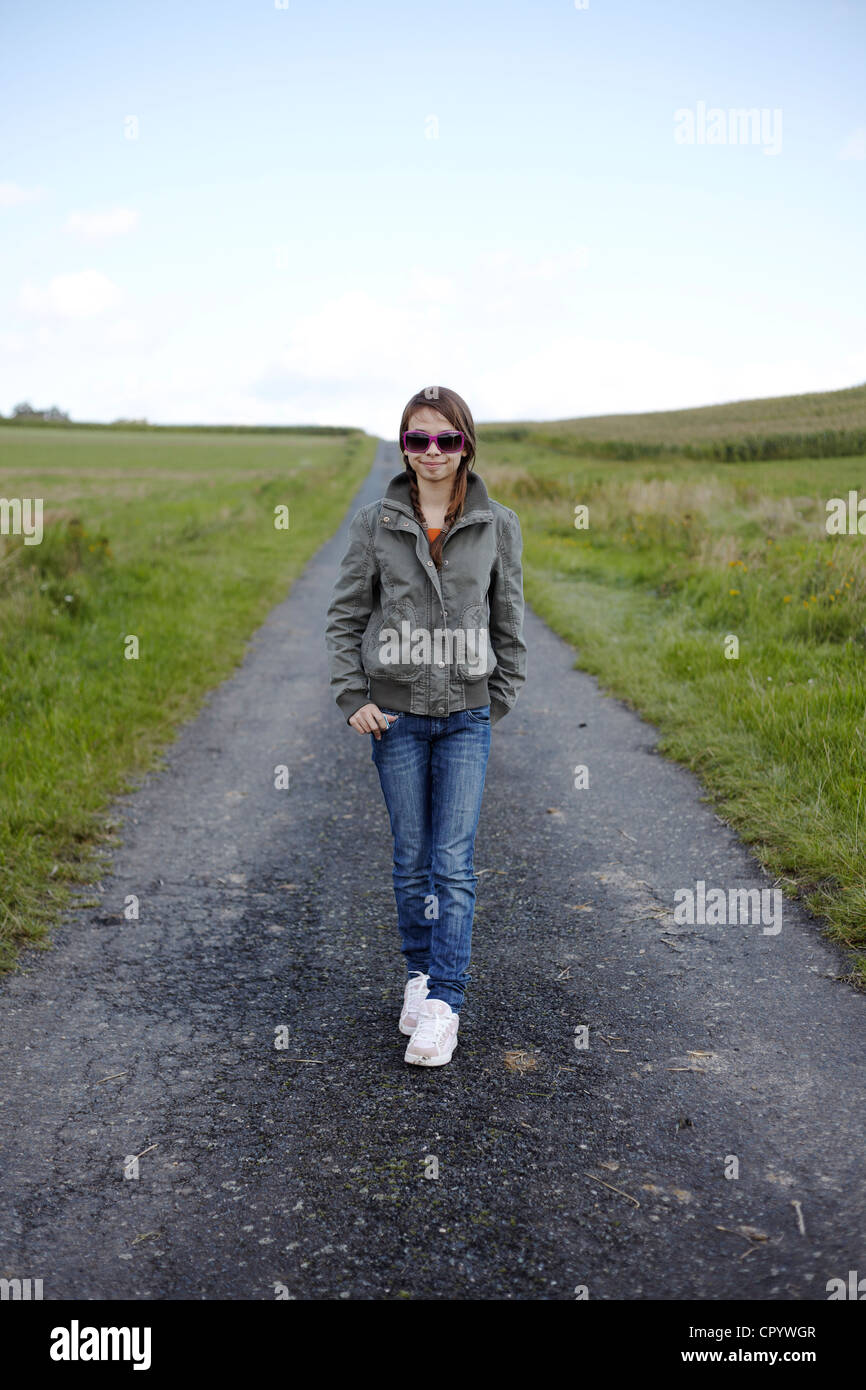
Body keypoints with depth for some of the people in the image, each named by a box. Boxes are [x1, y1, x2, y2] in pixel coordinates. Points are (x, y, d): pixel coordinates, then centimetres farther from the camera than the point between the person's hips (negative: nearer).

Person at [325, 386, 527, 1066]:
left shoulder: (497, 525, 2)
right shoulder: (375, 524, 0)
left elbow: (509, 619, 9)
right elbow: (346, 615, 4)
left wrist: (500, 697, 7)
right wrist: (353, 698, -4)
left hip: (466, 715, 0)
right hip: (396, 712, 1)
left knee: (454, 863, -4)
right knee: (412, 860, 9)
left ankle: (444, 1005, 1)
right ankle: (421, 976, 27)